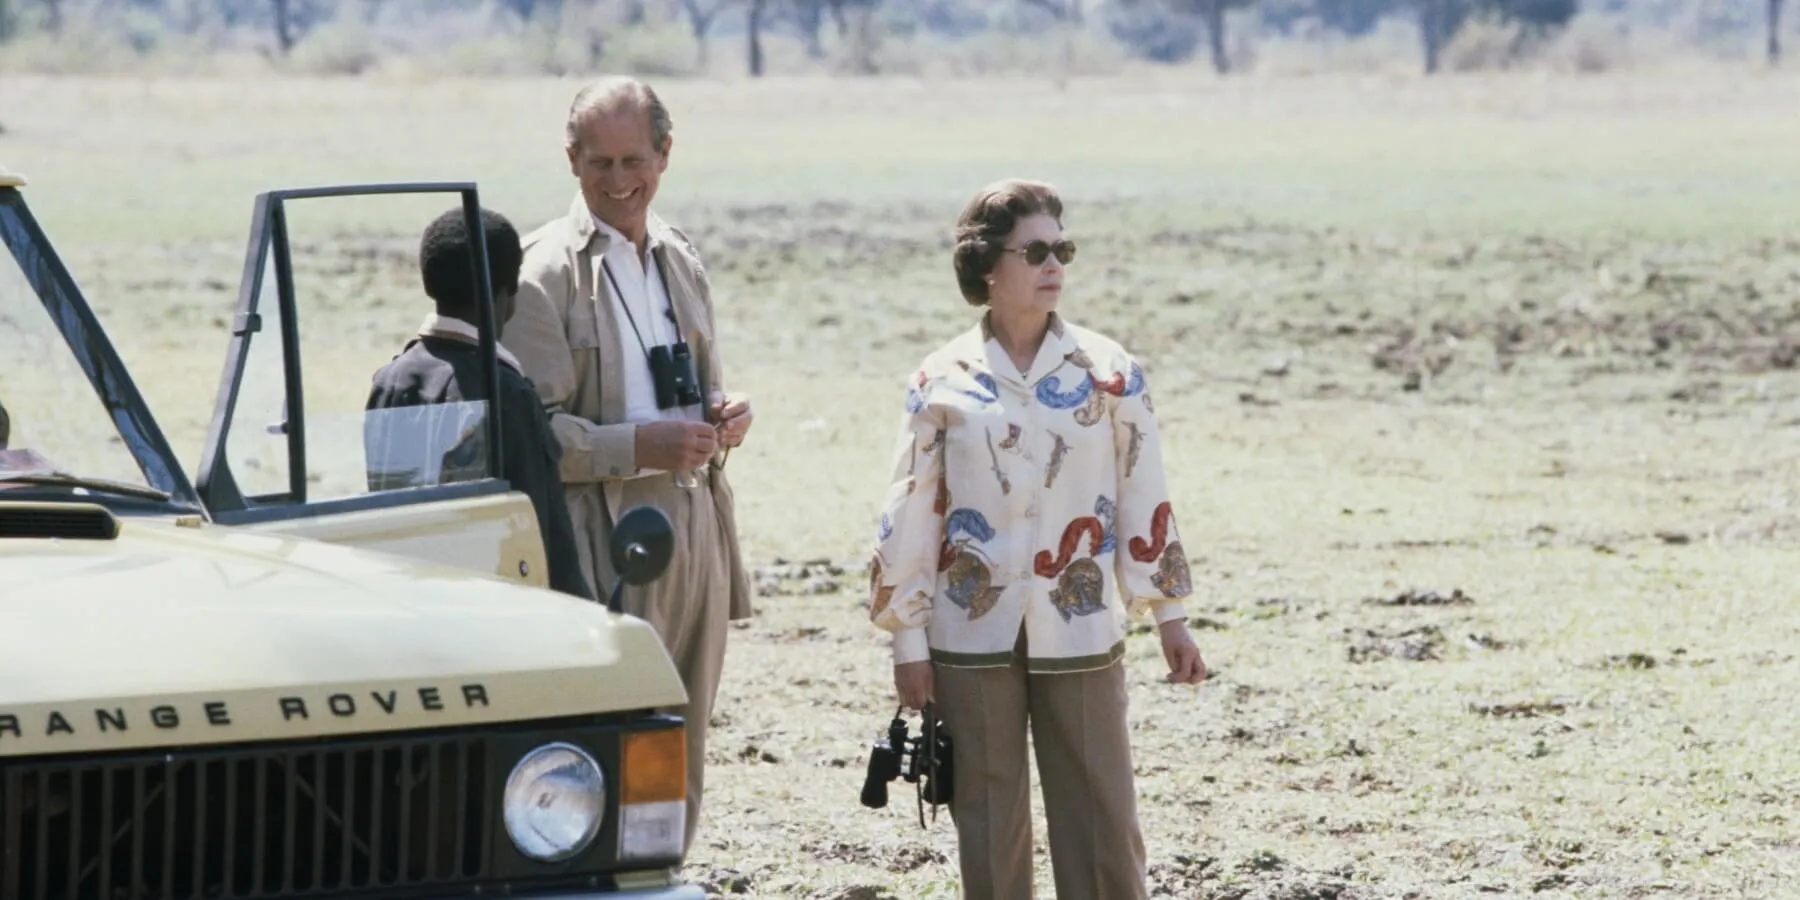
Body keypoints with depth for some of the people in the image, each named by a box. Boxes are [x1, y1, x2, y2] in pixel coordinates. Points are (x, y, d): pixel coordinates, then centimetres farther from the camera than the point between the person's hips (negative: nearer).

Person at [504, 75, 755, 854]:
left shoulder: (680, 260, 15)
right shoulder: (545, 273, -8)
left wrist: (723, 413, 4)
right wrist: (637, 448, -23)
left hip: (695, 527, 7)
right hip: (607, 544, -7)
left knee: (678, 780, 11)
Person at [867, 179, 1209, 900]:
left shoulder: (1107, 372, 2)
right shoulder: (943, 381, -1)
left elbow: (1143, 498, 6)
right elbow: (909, 517, 2)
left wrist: (1170, 616, 5)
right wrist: (907, 639, 1)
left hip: (1080, 630, 0)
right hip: (974, 633, 0)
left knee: (1102, 818, -1)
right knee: (988, 824, 5)